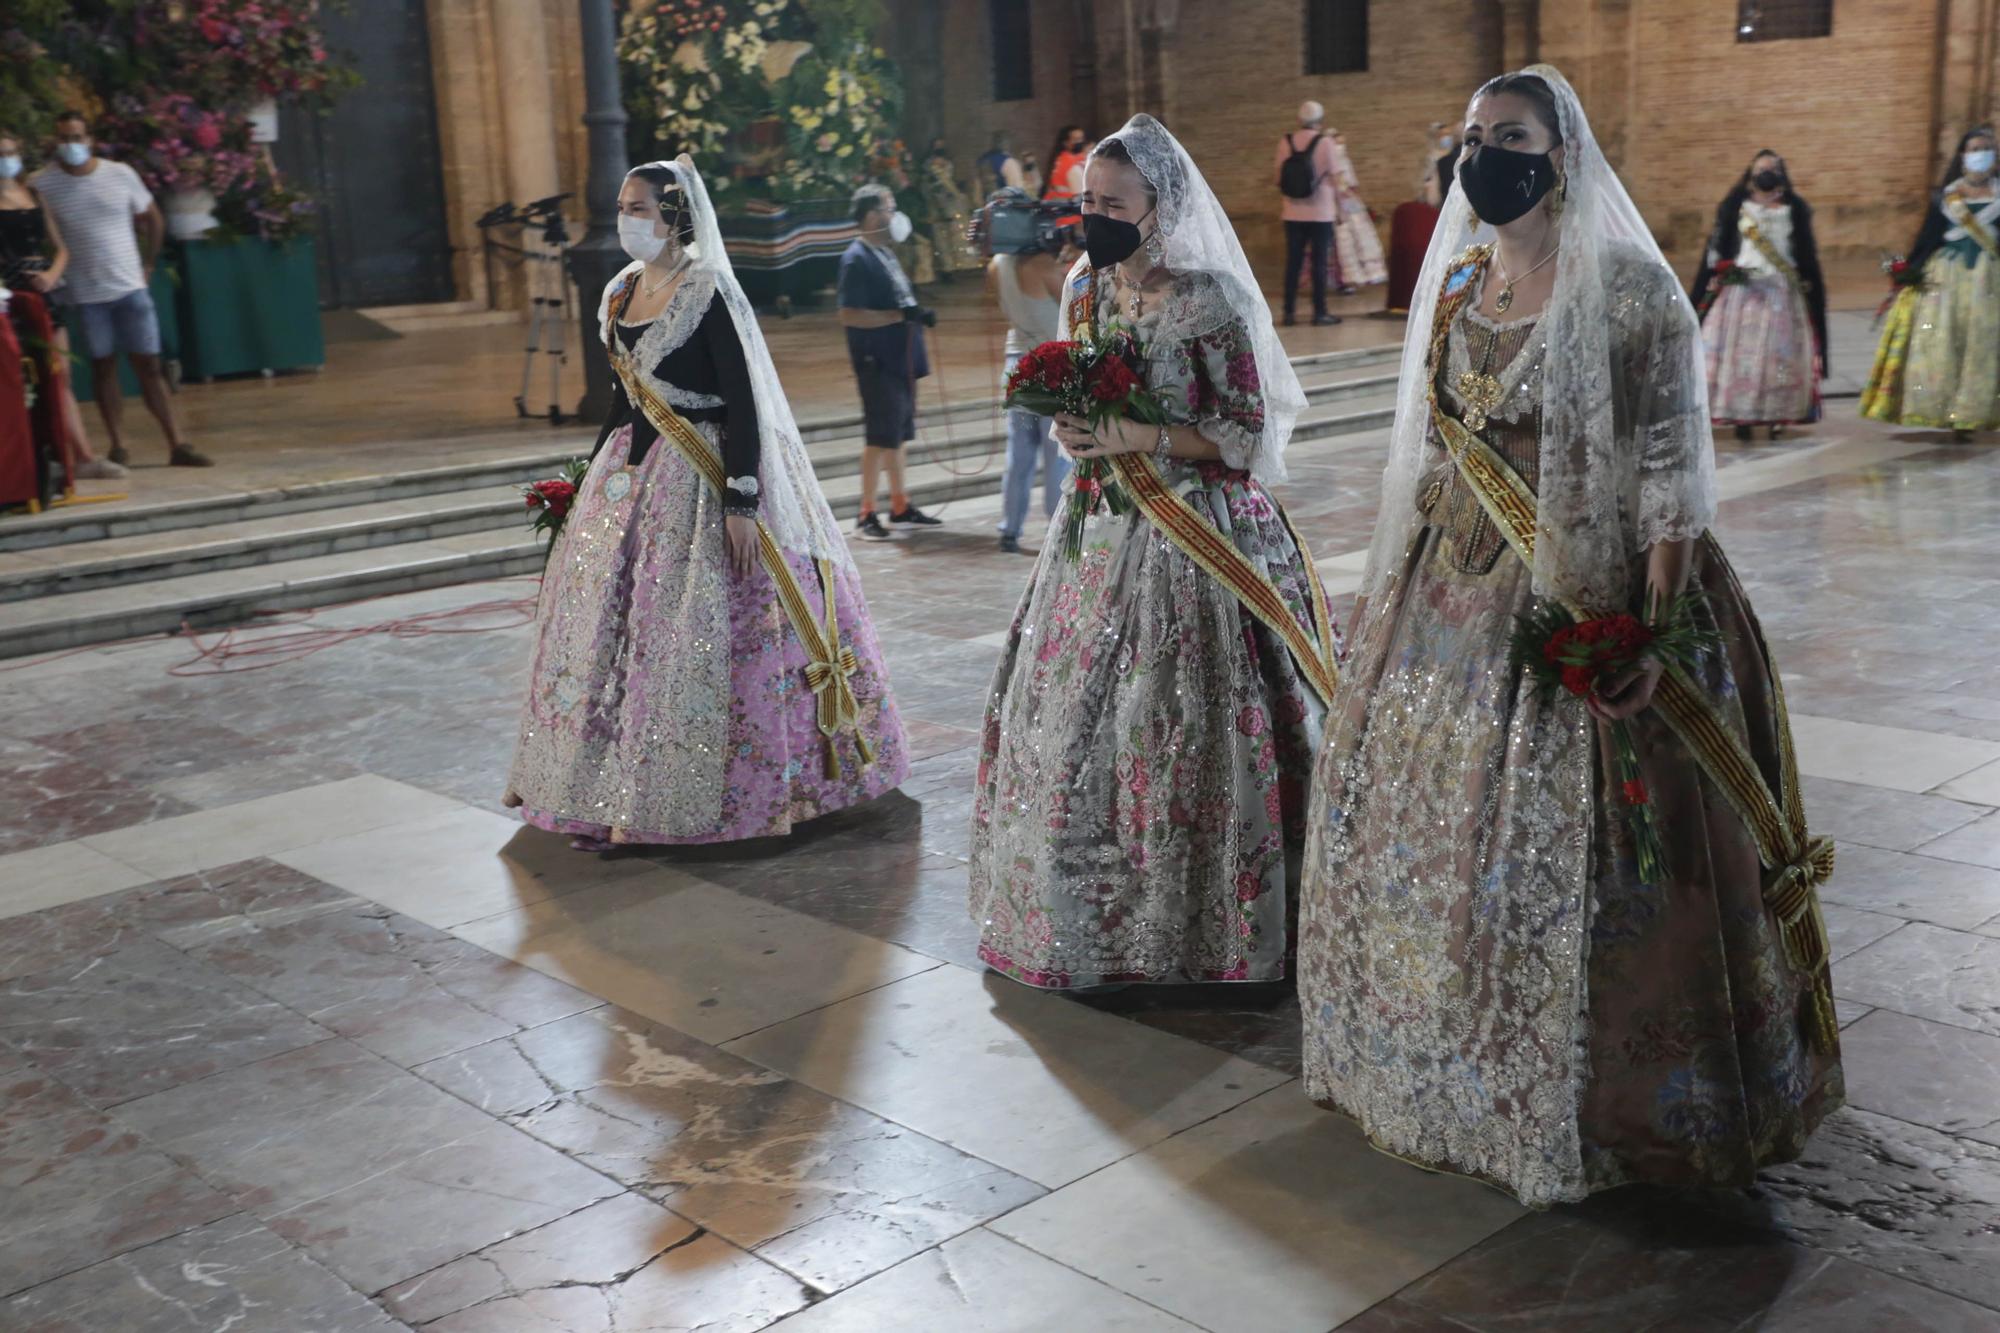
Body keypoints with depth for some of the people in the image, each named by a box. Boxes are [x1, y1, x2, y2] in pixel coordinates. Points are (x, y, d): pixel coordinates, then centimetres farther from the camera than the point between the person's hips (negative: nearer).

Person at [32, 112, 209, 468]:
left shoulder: (120, 174, 1)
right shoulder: (42, 183, -3)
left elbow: (154, 221, 12)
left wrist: (147, 265, 10)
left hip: (130, 288, 1)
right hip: (85, 294, -1)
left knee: (149, 365, 2)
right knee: (103, 368, 4)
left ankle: (177, 445, 2)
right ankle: (118, 448, 9)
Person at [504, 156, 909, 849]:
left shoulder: (707, 292, -12)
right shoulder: (622, 293, 11)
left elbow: (742, 402, -16)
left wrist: (741, 501, -22)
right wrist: (591, 475, 22)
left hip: (698, 479, -8)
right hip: (631, 474, 8)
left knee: (692, 629, -6)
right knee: (607, 621, 8)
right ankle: (616, 794, 18)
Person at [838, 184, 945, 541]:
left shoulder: (884, 254, 14)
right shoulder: (857, 260, -14)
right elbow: (849, 315, -20)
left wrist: (919, 314, 4)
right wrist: (900, 315, -22)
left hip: (900, 360, 9)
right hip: (877, 362, -9)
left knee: (897, 435, 14)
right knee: (880, 437, -7)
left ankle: (900, 507, 22)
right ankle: (866, 515, -1)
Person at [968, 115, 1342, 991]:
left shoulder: (1208, 301, -13)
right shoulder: (1085, 291, 8)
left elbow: (1249, 436, -13)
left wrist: (1135, 437, -20)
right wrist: (1071, 428, -3)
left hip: (1194, 542, -7)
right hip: (1102, 536, 7)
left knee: (1183, 733, -3)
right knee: (1072, 721, 9)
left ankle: (1196, 930, 12)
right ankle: (1083, 913, 25)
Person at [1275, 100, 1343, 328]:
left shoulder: (1285, 141, 1)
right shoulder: (1325, 142, -8)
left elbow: (1280, 176, 5)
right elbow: (1334, 177, -7)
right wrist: (1338, 202, 5)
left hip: (1293, 213, 3)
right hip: (1320, 212, -3)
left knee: (1292, 262, 7)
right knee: (1320, 262, 2)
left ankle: (1289, 312, 7)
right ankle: (1319, 312, 3)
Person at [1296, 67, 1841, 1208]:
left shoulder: (1628, 290, -12)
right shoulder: (1457, 284, 9)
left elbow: (1675, 473, -14)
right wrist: (1401, 588, 15)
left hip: (1585, 605, -7)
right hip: (1458, 598, 7)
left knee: (1568, 849, -3)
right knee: (1424, 819, 13)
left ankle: (1584, 1107, 17)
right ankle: (1449, 1061, 34)